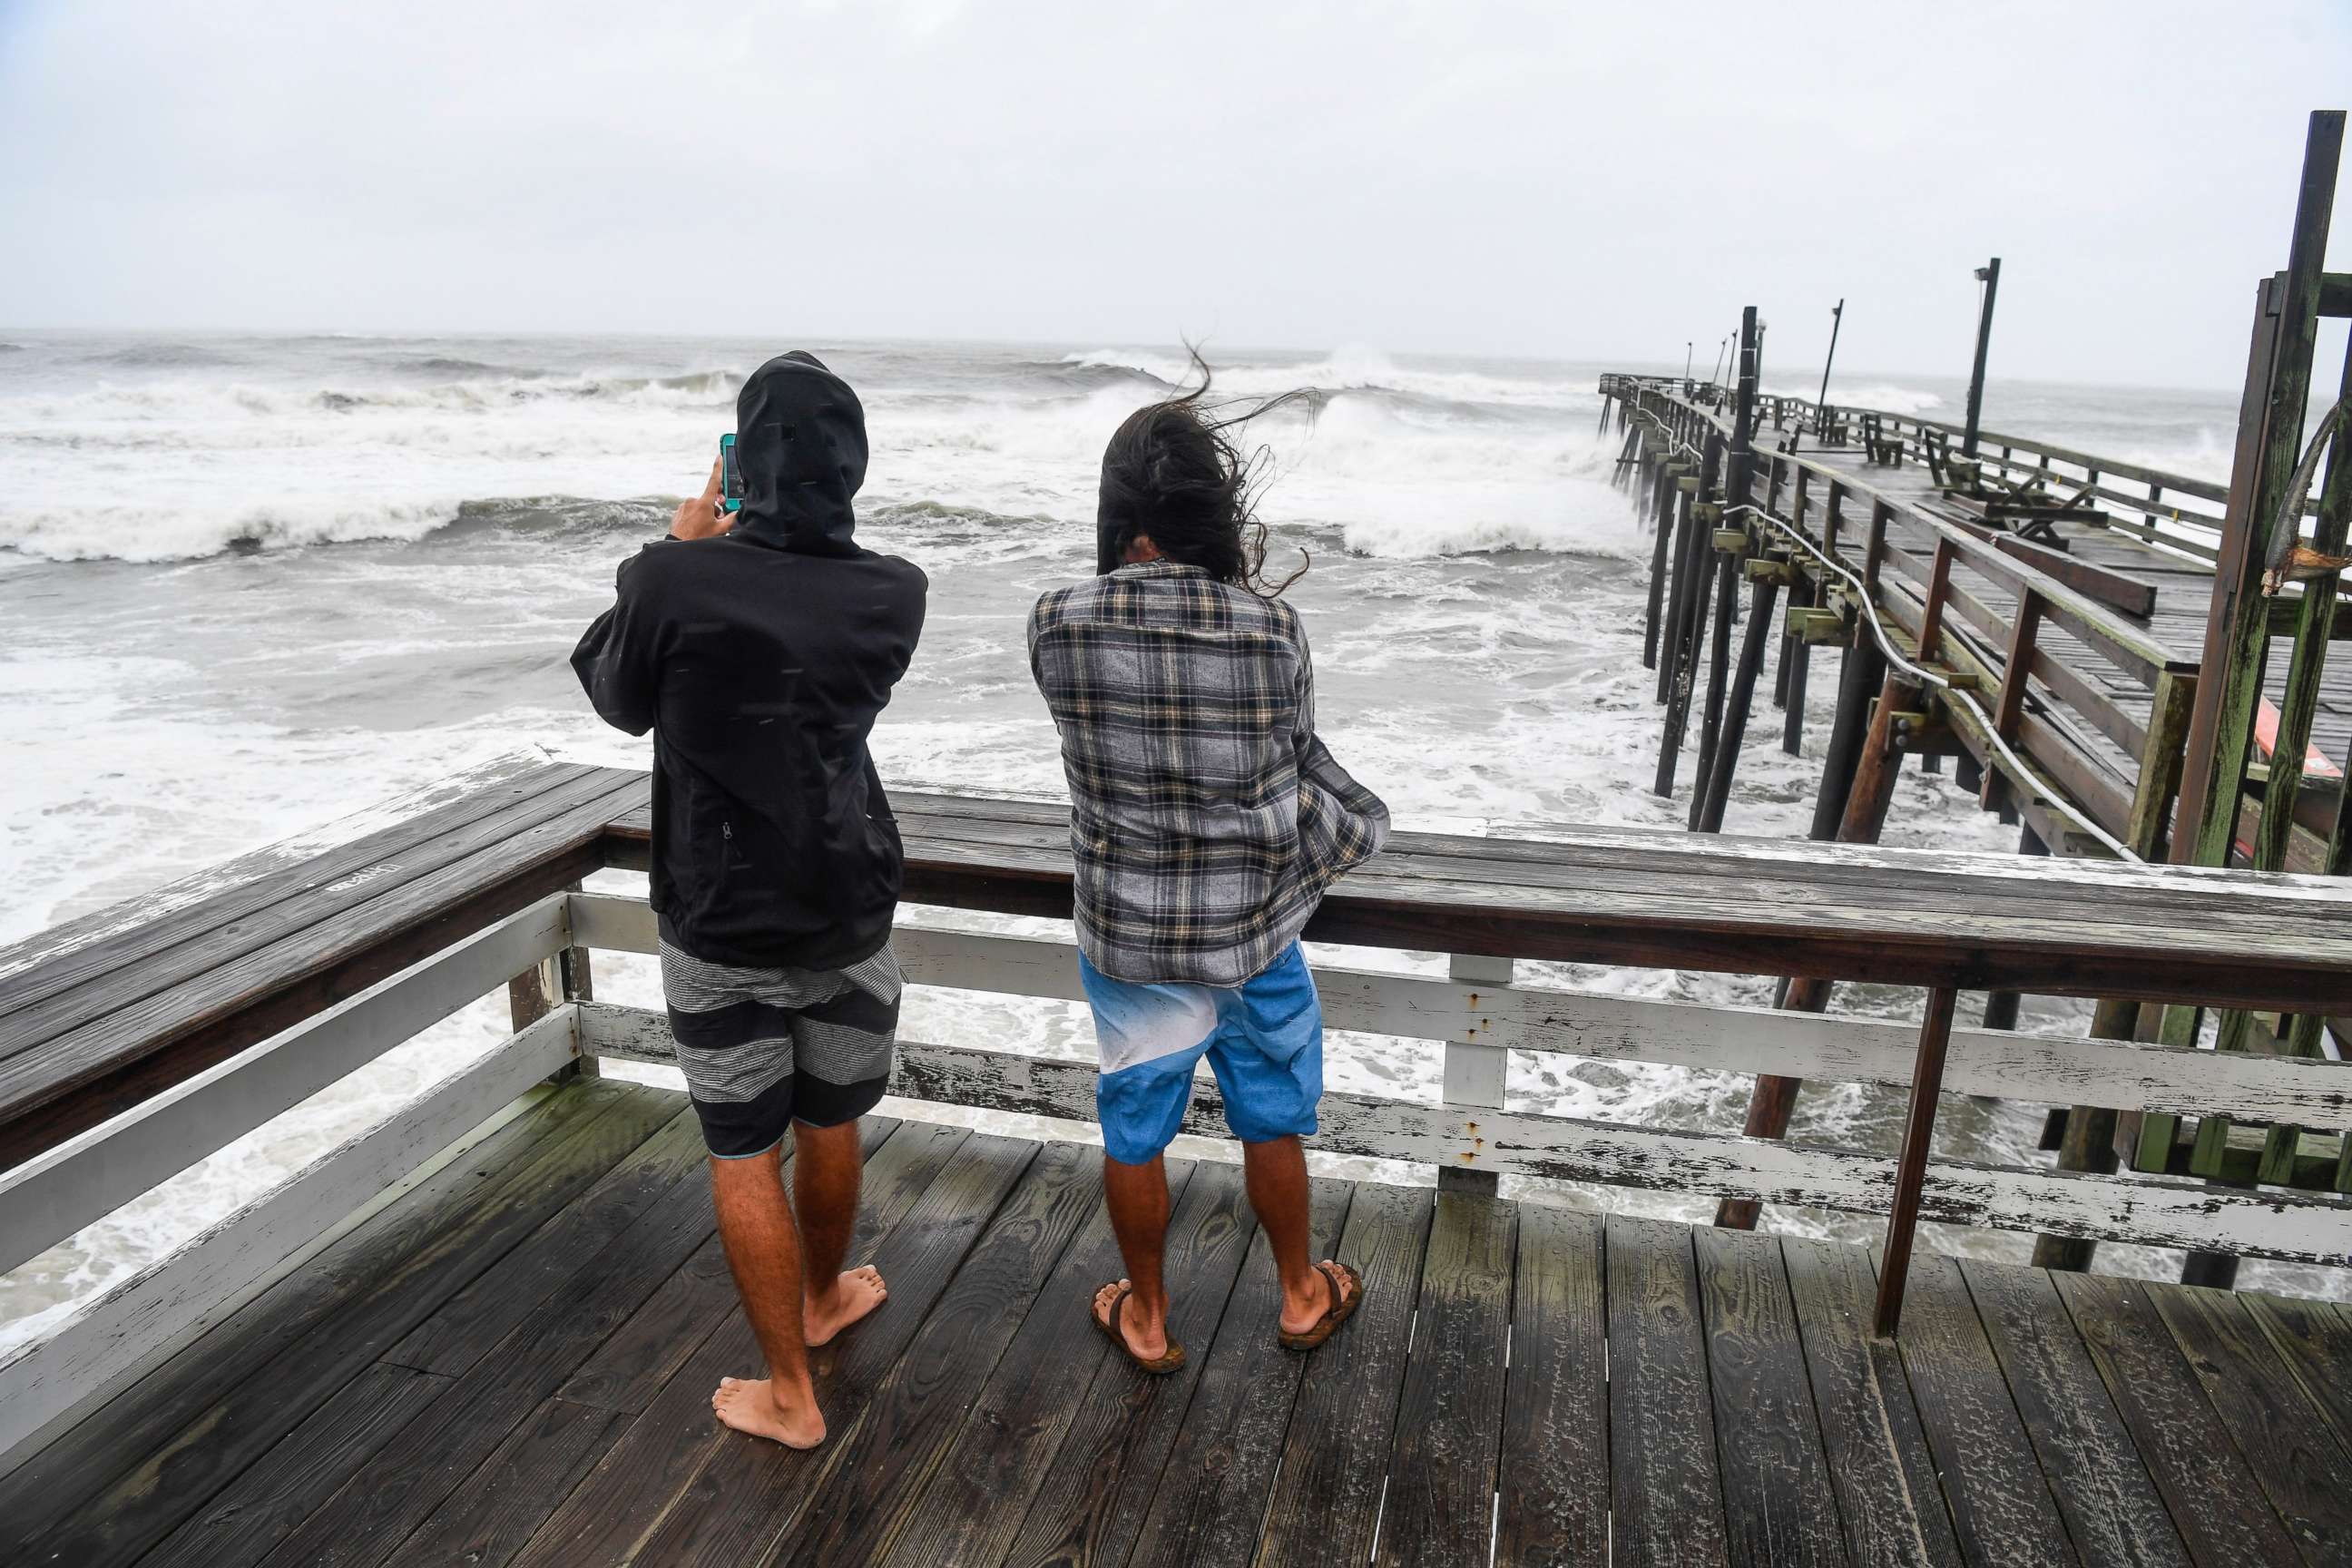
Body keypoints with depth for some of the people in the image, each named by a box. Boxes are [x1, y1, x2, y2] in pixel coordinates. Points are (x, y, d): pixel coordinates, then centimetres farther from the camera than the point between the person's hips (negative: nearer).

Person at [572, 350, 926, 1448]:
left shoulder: (674, 584, -21)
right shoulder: (891, 597, -12)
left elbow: (617, 697, 0)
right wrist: (740, 549, 11)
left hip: (720, 931, -2)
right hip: (849, 917, 3)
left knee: (744, 1160, 12)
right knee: (830, 1129, 23)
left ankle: (788, 1395, 24)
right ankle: (823, 1297, 47)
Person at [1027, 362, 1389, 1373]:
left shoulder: (1058, 625, -17)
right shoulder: (1274, 625, -17)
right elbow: (1293, 749, 0)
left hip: (1128, 941, 0)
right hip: (1254, 932, 0)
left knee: (1135, 1134, 20)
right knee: (1272, 1123, 22)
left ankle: (1145, 1317, 41)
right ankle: (1302, 1296, 44)